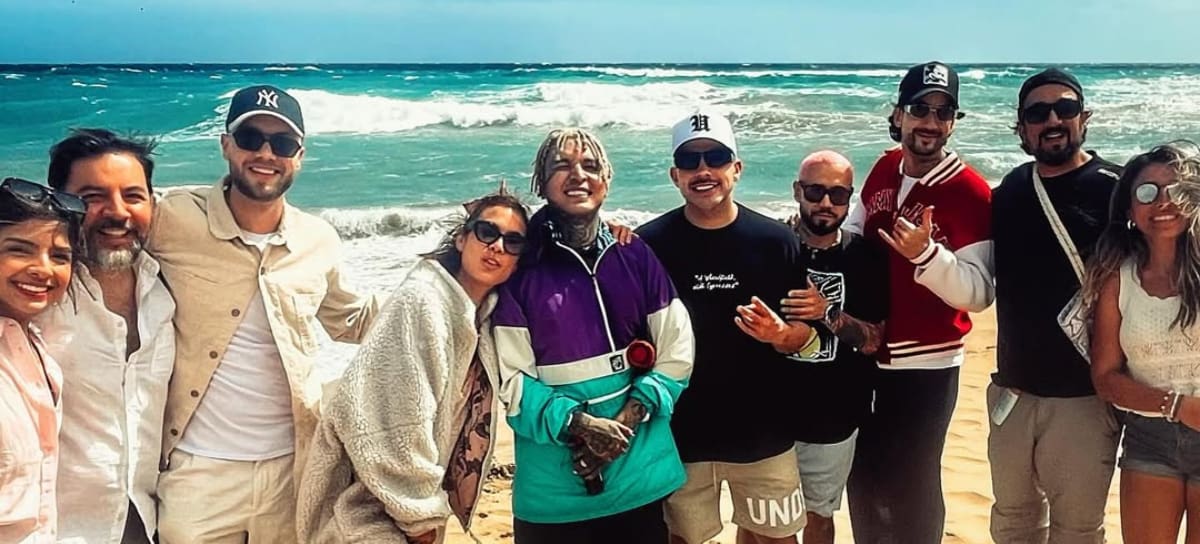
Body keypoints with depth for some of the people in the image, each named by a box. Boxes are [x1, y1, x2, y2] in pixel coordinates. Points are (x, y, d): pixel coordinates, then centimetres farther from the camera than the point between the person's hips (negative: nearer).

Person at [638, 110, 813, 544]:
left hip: (762, 432, 1)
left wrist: (780, 336, -19)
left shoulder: (775, 240, -4)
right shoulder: (648, 244, -7)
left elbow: (806, 334, 1)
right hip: (679, 433, -1)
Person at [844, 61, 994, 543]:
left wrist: (926, 254, -35)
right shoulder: (883, 170, 2)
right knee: (863, 477, 20)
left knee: (910, 486, 7)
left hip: (924, 367, -6)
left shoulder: (971, 193, -17)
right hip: (865, 355, 6)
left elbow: (979, 294, -21)